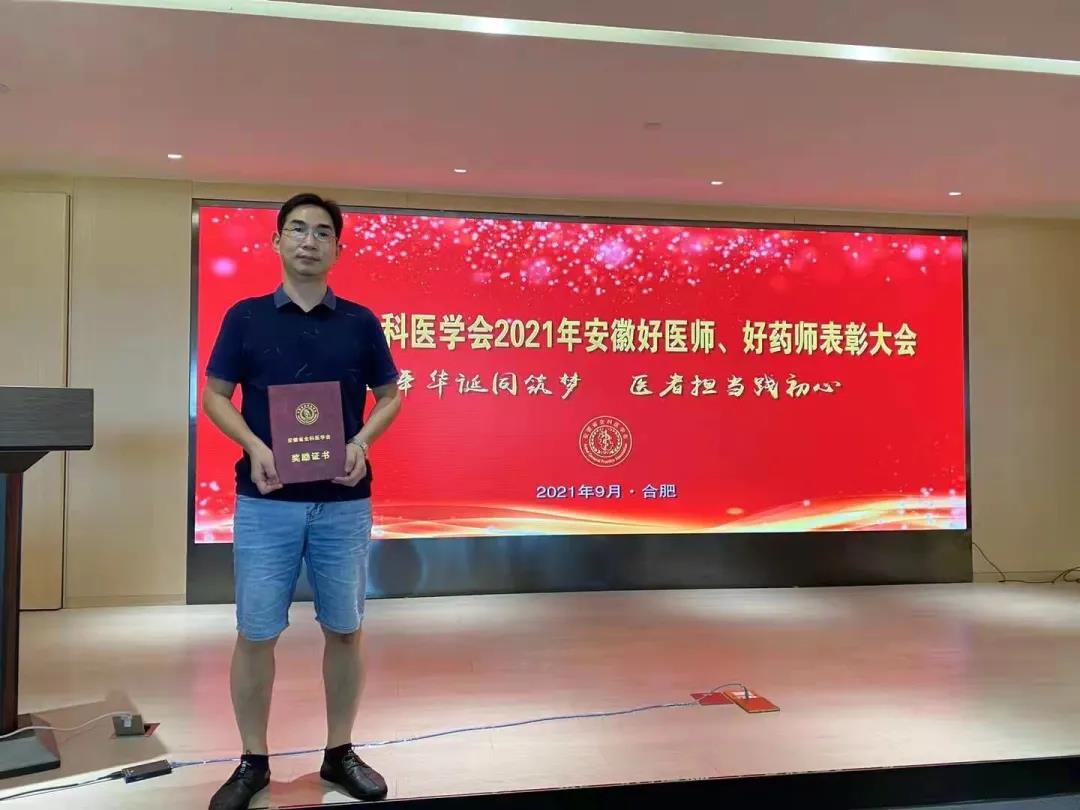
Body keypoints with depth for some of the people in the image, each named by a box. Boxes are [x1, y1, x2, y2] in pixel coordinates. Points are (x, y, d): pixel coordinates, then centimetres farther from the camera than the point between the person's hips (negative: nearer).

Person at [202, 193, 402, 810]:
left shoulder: (360, 322, 4)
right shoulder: (246, 317, 3)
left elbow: (391, 396, 10)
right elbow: (215, 395, 7)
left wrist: (362, 443, -9)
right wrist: (254, 446, -11)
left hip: (344, 501, 1)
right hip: (266, 501, 0)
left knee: (345, 629, 9)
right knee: (256, 632, 5)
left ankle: (341, 752, 26)